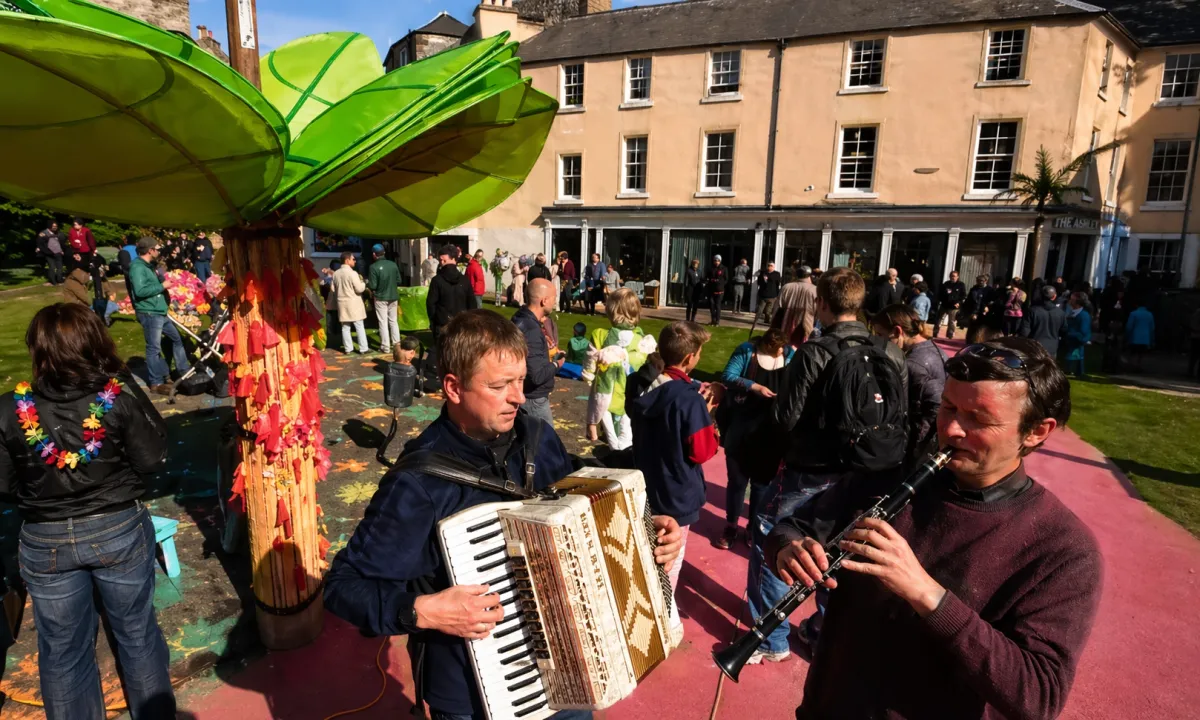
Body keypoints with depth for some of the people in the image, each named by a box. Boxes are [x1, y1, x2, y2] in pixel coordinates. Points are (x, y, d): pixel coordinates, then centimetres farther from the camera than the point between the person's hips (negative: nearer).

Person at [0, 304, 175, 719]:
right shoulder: (120, 395, -18)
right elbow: (152, 459, -12)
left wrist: (40, 496, 13)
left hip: (44, 542, 1)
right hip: (119, 529, 0)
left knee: (62, 650, 20)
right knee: (136, 632, 19)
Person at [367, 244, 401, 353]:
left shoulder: (373, 267, -16)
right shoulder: (393, 264, -3)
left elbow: (372, 286, -16)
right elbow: (399, 281, 4)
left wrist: (367, 284, 5)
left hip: (380, 298, -4)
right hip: (393, 297, 4)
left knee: (383, 322, 2)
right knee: (393, 321, 15)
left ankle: (385, 347, 3)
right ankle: (396, 344, 18)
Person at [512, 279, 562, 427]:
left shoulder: (522, 319, 3)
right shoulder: (531, 330, -28)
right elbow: (537, 375, -30)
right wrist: (556, 364, -14)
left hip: (529, 397, 10)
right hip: (533, 399, -10)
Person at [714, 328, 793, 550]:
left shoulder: (791, 356, -3)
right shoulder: (747, 350, -8)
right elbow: (727, 377, -13)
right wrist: (754, 386, -26)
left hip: (771, 434, 1)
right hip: (740, 430, -1)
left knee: (762, 482, 15)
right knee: (737, 479, 10)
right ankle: (731, 527, 29)